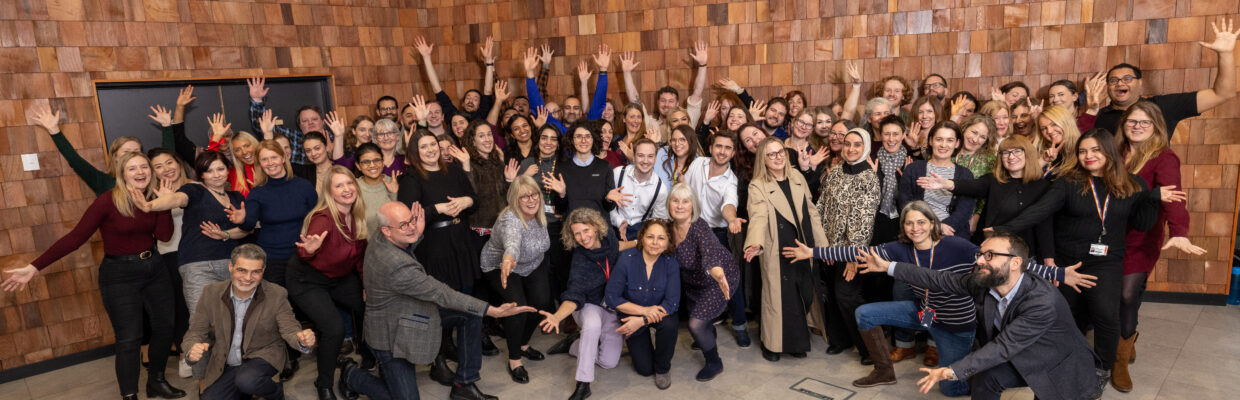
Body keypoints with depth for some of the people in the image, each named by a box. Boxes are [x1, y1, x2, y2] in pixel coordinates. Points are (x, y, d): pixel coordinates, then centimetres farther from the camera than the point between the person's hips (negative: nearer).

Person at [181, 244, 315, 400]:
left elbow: (290, 329, -11)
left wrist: (303, 340, -36)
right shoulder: (211, 293, -6)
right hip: (224, 368, 4)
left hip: (263, 358, -3)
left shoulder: (277, 294, -11)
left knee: (246, 380, -33)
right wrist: (192, 351, -28)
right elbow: (195, 332, -3)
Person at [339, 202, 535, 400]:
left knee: (470, 314, -2)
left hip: (410, 310, 9)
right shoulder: (396, 266, -36)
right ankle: (351, 373, 18)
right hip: (391, 336, -9)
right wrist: (495, 311, -31)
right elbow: (442, 295, -33)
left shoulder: (378, 237, -10)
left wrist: (418, 233, -7)